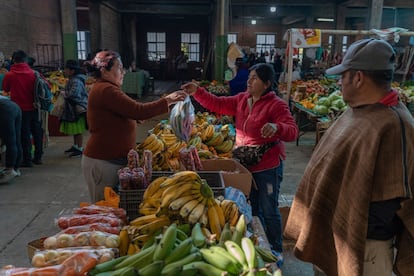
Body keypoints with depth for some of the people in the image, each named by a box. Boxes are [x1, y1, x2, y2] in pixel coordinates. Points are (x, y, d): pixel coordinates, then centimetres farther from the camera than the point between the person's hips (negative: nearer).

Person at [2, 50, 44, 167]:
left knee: (25, 135, 6)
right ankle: (38, 157, 22)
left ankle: (27, 160, 10)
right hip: (34, 108, 2)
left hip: (20, 109, -2)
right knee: (37, 133, 14)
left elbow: (5, 89, 8)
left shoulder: (9, 75, -10)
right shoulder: (33, 74, -8)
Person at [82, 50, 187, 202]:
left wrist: (136, 118, 10)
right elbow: (138, 110, -26)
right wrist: (167, 101, -19)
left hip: (111, 158, 10)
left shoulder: (101, 88, 16)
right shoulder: (106, 90, -19)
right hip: (103, 162, -10)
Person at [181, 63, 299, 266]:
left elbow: (292, 131, -24)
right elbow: (217, 104, 6)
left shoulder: (276, 105, -16)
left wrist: (277, 127, -45)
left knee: (269, 210, 5)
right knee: (251, 208, 20)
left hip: (266, 166, -7)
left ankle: (276, 250, 26)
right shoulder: (241, 100, 5)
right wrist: (197, 92, -6)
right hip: (244, 164, 7)